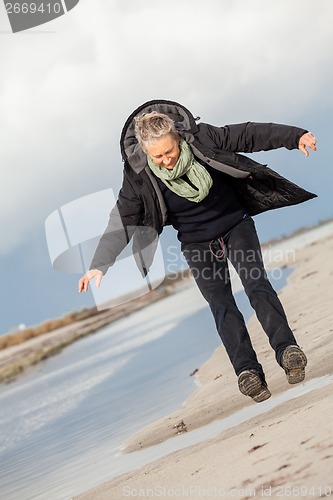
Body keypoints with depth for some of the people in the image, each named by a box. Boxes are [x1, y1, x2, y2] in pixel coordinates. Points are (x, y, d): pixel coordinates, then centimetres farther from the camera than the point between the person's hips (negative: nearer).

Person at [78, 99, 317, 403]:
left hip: (236, 224, 0)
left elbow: (250, 135, -10)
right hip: (197, 243, 0)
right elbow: (122, 221, -14)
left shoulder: (202, 139, -18)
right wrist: (100, 265, -22)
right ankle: (247, 370, -20)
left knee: (256, 283, -17)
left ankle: (287, 349, -25)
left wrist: (295, 136, -15)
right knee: (220, 304, -12)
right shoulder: (139, 177, -18)